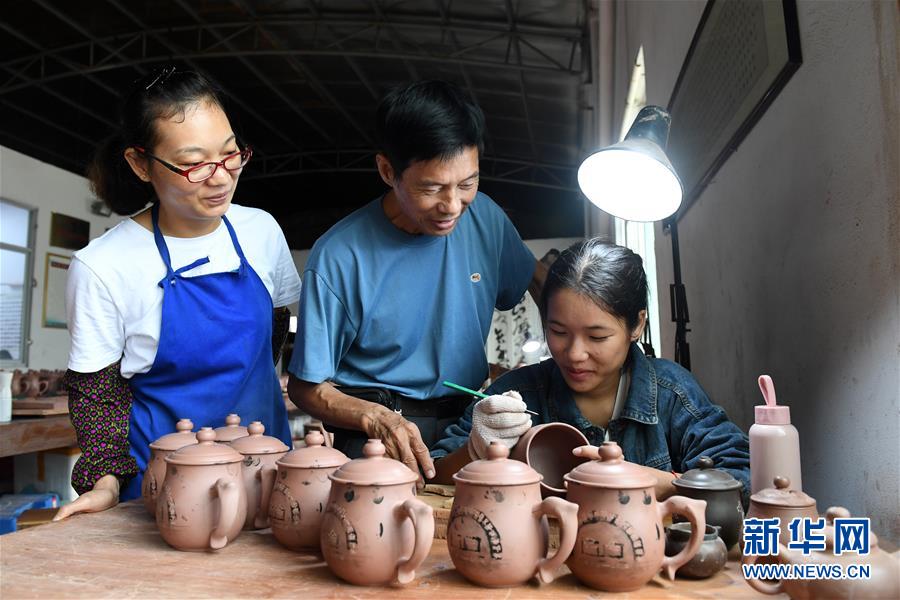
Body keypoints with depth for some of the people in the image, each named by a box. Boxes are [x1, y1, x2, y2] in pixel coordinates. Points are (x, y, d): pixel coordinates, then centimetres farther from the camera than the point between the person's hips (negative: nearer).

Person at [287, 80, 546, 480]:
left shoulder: (484, 218, -2)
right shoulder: (339, 257, -15)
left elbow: (538, 279, 19)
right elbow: (306, 387, -7)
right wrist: (376, 418, -26)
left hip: (471, 420, 5)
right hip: (380, 433, -4)